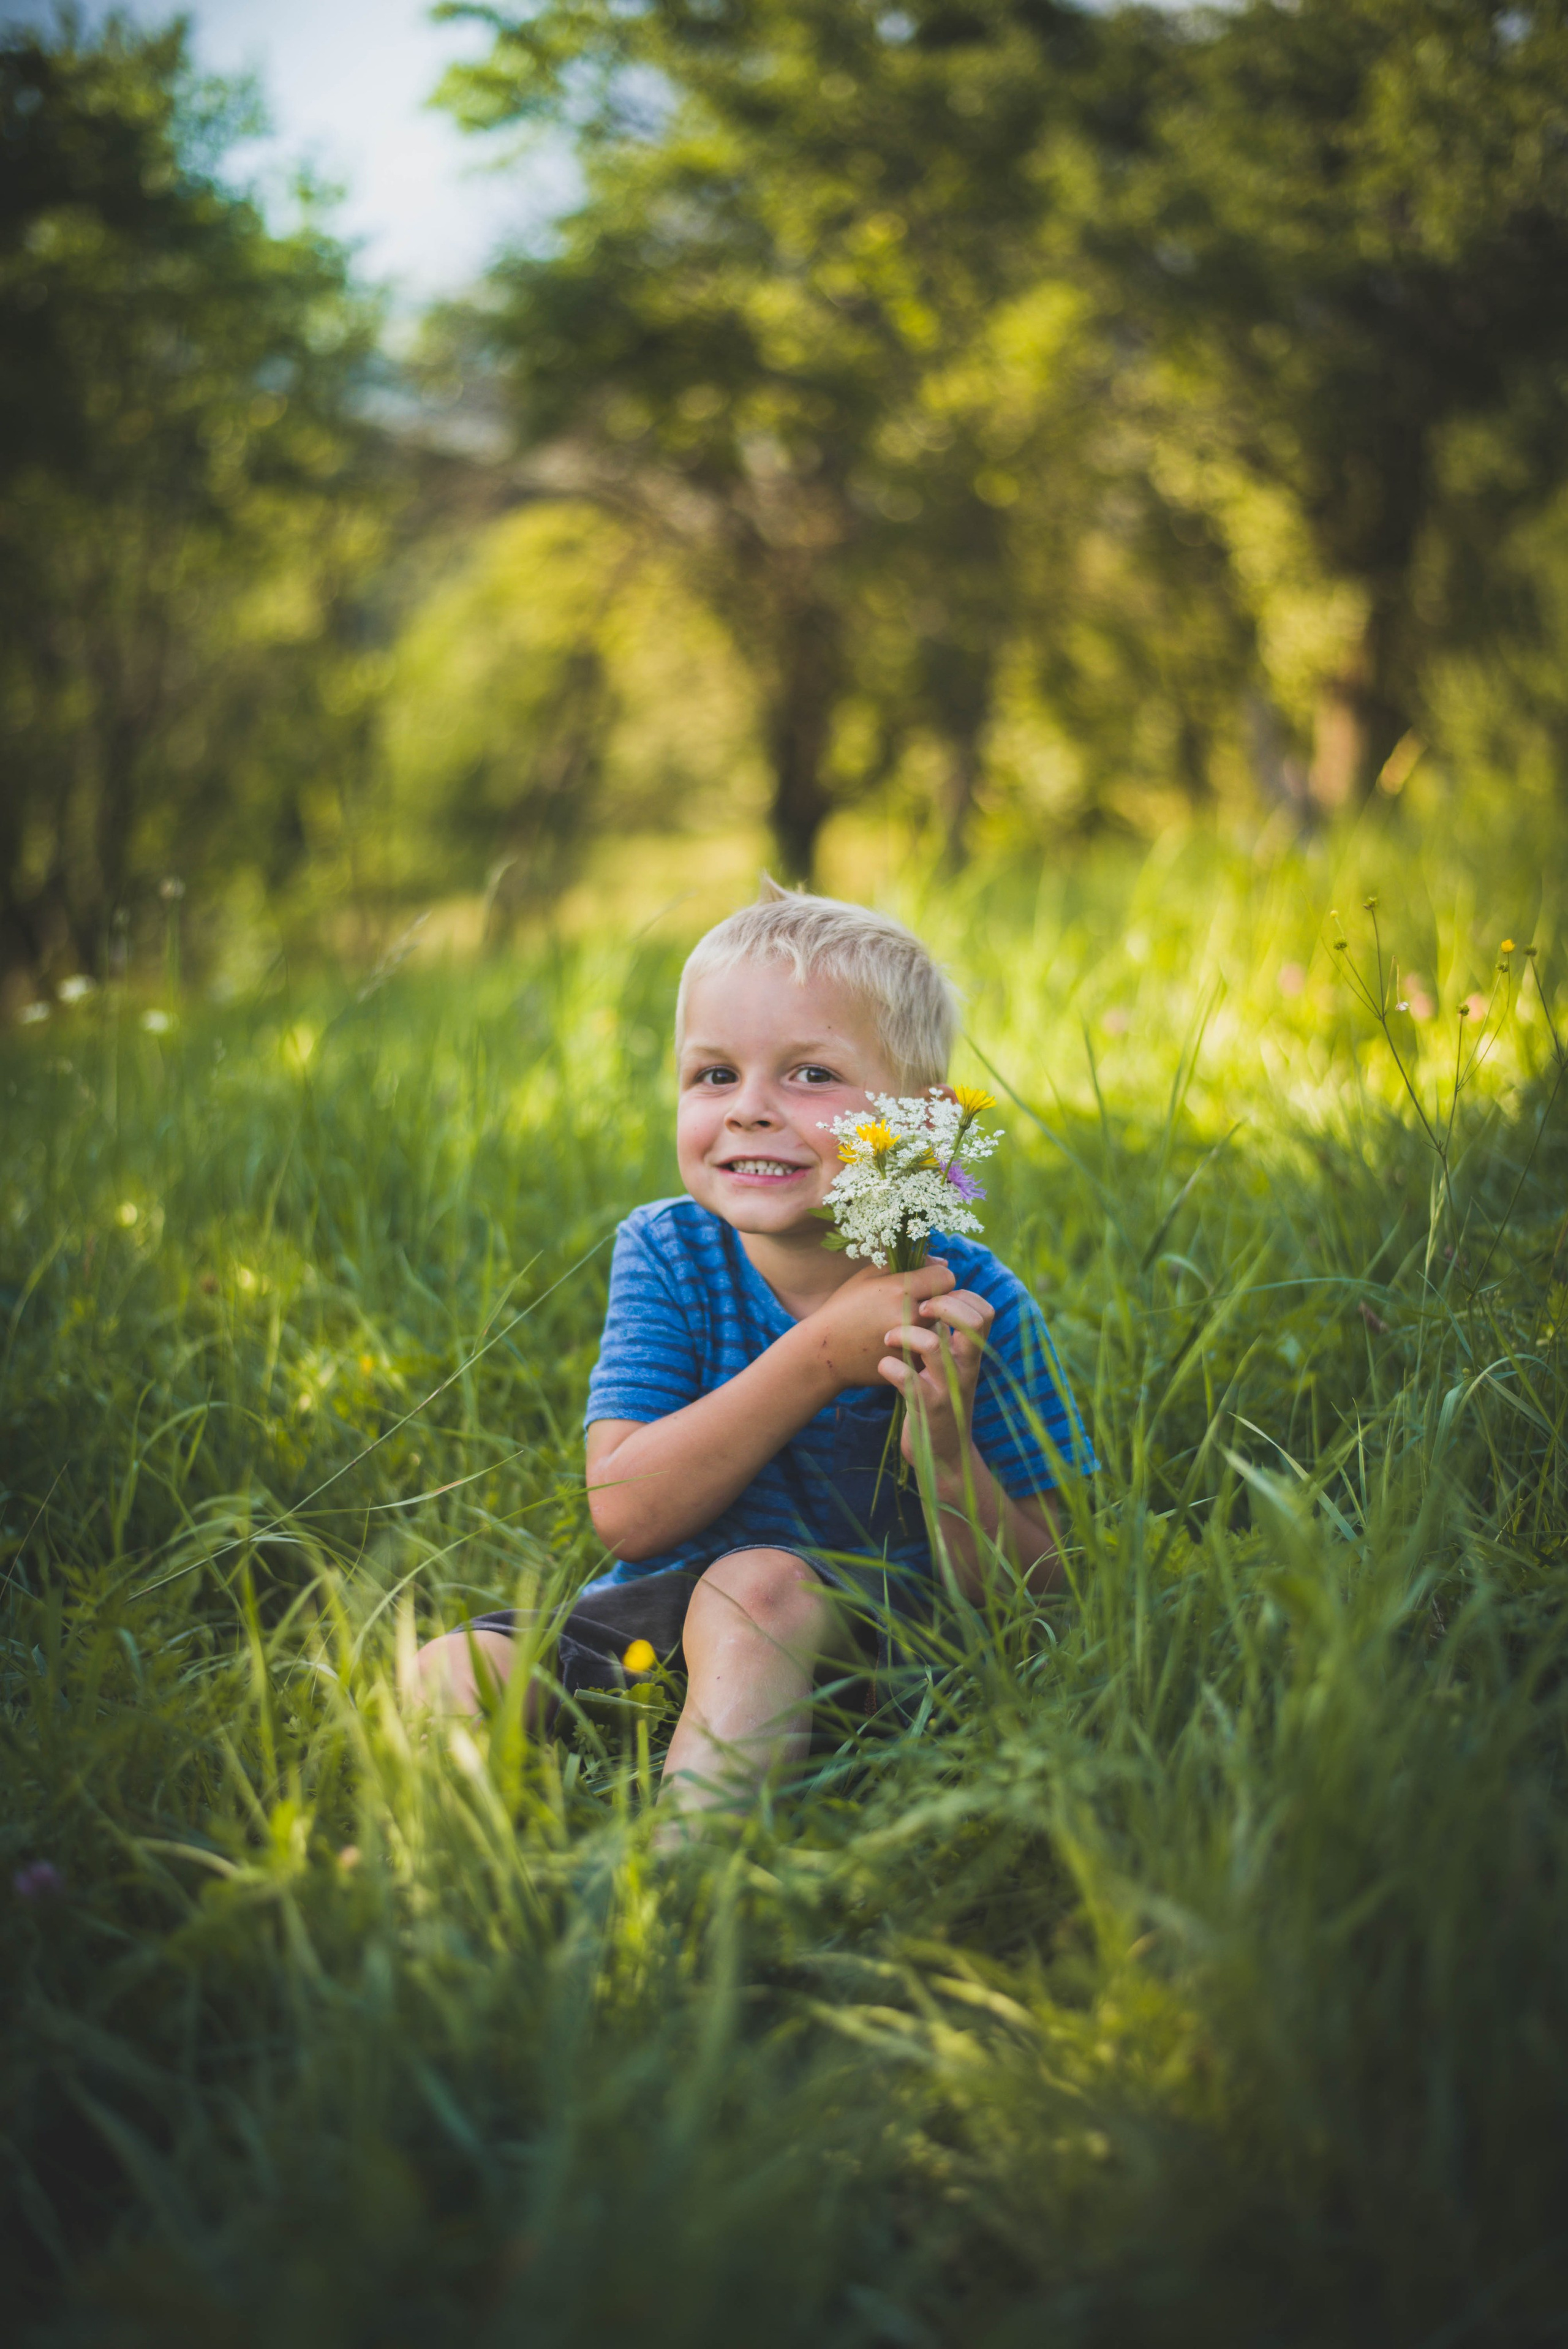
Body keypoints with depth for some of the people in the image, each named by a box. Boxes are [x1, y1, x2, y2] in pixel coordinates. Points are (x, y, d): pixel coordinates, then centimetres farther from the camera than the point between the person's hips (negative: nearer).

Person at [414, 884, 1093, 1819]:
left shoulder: (970, 1304, -9)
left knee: (760, 1583, -35)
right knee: (450, 1675, -23)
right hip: (652, 1625, 3)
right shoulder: (667, 1254, -4)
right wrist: (821, 1355, -23)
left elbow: (1031, 1592, -7)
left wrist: (946, 1454, -29)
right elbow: (627, 1514, -16)